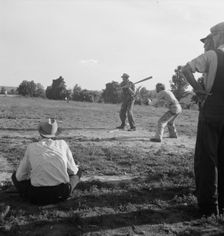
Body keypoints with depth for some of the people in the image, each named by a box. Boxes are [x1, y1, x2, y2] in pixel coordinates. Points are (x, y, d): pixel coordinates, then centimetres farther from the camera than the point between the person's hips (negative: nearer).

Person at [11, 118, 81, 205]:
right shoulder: (62, 144, 4)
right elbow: (73, 171, 12)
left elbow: (20, 176, 9)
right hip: (61, 195, 1)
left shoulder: (31, 147, 4)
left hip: (37, 196, 0)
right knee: (78, 171, 29)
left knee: (15, 176, 26)